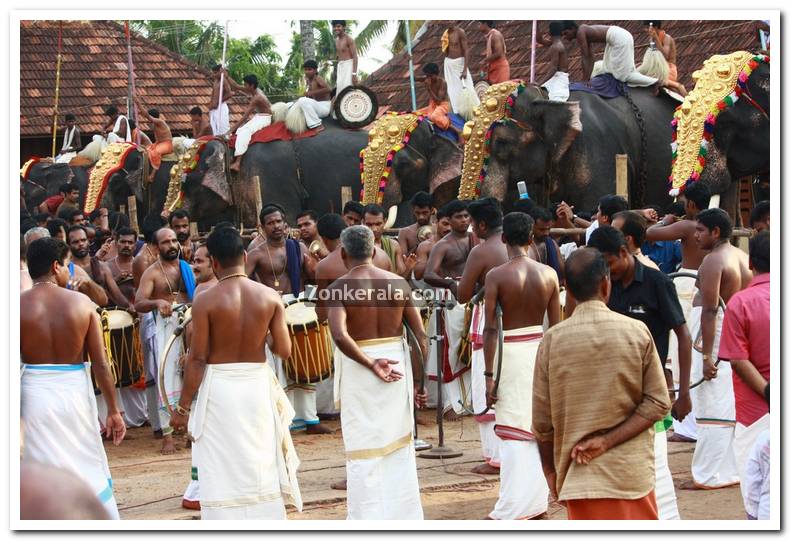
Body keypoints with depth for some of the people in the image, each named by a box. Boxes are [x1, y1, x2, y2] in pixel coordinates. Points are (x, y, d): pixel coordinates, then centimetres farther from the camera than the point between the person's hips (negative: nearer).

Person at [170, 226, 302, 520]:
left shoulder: (206, 301, -10)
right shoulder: (269, 297, -3)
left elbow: (197, 359, -9)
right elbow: (284, 349, -3)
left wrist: (182, 407, -2)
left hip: (220, 387, -3)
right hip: (258, 384, 3)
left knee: (223, 472, 3)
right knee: (261, 467, 16)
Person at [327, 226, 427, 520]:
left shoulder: (340, 287, -9)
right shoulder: (398, 283, 1)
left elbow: (339, 335, -26)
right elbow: (420, 335, -1)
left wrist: (370, 364, -18)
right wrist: (418, 381, 6)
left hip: (359, 371, -3)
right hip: (397, 367, 4)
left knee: (363, 449, 4)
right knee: (399, 445, 16)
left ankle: (367, 516, 6)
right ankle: (405, 513, 23)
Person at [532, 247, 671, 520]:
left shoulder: (553, 339, -5)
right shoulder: (636, 332, -4)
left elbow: (542, 419, -1)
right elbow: (658, 403, -6)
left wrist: (550, 470, 12)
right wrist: (608, 441, -9)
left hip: (579, 474, 0)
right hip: (631, 470, 0)